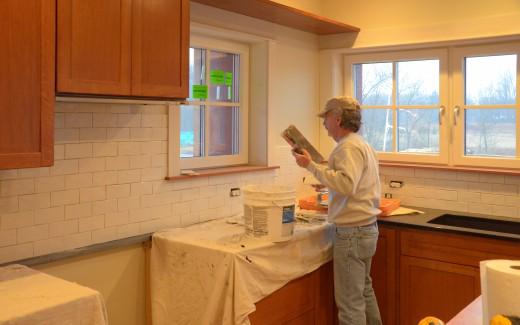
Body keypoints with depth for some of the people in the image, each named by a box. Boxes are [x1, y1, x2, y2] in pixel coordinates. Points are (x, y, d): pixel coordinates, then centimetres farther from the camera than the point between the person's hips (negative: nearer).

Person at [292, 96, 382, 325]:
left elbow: (346, 185, -31)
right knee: (364, 291, 21)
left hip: (352, 233, -11)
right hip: (367, 228, 11)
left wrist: (311, 166, -29)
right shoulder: (361, 144, 16)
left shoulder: (349, 147, -17)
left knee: (350, 302, -3)